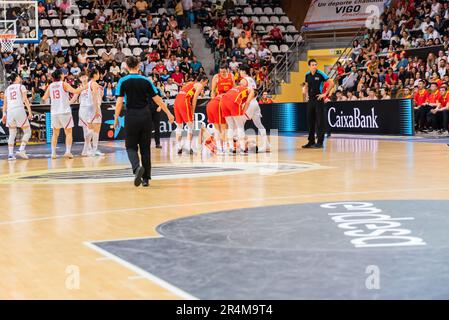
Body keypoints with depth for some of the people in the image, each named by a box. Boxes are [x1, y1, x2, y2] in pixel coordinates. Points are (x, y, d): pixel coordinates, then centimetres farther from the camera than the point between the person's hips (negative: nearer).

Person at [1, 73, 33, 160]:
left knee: (12, 134, 11)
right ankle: (21, 150, -9)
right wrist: (30, 112, -7)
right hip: (19, 110, -4)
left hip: (9, 111, 4)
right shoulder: (21, 86, 7)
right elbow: (25, 100, -3)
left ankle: (10, 154, 3)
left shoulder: (7, 89, 19)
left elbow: (5, 103, 13)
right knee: (27, 132, 6)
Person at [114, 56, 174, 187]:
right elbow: (157, 99, 3)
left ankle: (137, 167, -22)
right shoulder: (146, 81, 1)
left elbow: (119, 102, -9)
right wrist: (168, 113, 11)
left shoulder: (123, 81, -5)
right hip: (145, 116, 2)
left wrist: (116, 119, 0)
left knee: (131, 146, 8)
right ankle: (146, 178, 12)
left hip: (131, 116, -2)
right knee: (145, 147, 10)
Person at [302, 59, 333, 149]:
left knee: (320, 121, -4)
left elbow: (331, 84, -10)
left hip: (319, 100, -6)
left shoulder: (320, 74, -9)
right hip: (310, 100, 6)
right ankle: (311, 142, 15)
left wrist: (325, 94, -11)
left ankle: (320, 142, -1)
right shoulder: (307, 75, 8)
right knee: (310, 121, 8)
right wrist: (307, 94, 13)